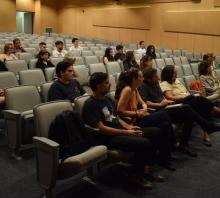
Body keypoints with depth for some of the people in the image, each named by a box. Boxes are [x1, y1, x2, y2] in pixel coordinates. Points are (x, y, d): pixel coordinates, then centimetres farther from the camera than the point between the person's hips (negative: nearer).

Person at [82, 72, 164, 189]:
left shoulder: (107, 99, 16)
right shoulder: (90, 104, -13)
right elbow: (101, 128, -20)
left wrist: (129, 127, 2)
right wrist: (125, 132, -19)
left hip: (120, 131, 9)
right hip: (108, 137, -9)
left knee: (155, 132, 2)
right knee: (143, 143, -29)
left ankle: (148, 168, 9)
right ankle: (139, 176, -8)